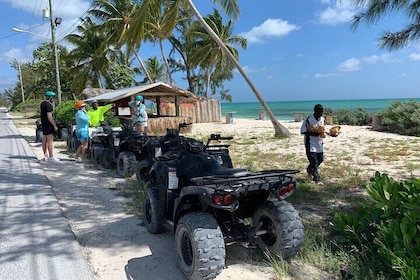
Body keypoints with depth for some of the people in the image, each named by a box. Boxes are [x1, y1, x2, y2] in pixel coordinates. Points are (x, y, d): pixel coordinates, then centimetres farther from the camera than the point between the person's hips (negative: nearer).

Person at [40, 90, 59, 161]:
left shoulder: (42, 103, 13)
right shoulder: (48, 105, -17)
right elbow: (49, 116, -22)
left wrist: (52, 104, 17)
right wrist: (55, 126, -19)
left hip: (43, 124, 10)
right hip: (48, 124, -10)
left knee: (44, 140, 11)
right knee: (50, 141, -7)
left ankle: (46, 156, 17)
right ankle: (51, 157, -5)